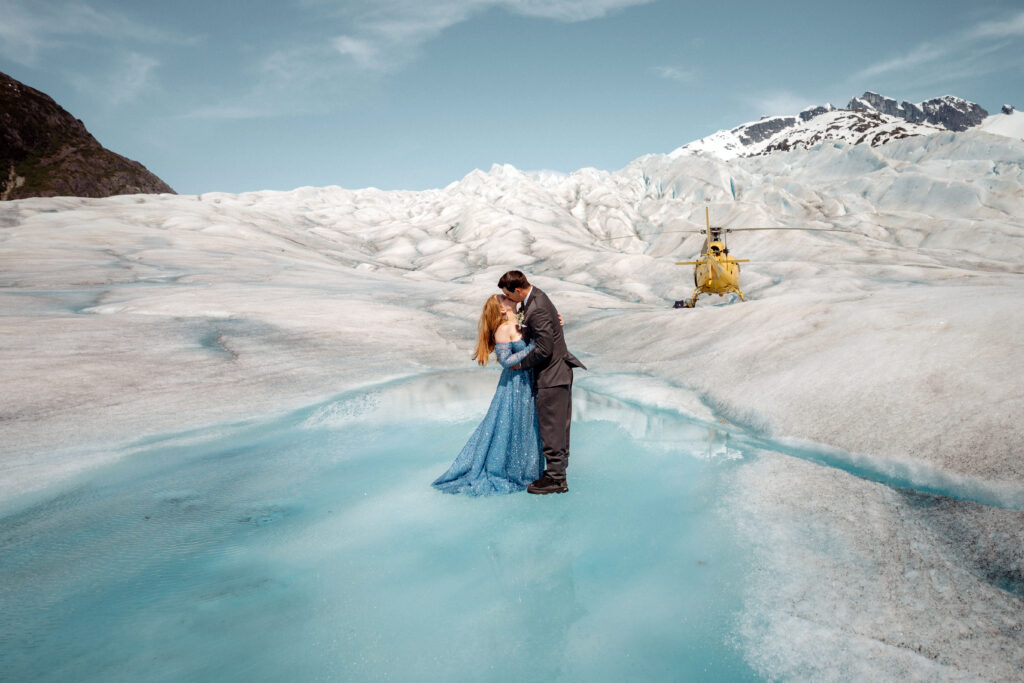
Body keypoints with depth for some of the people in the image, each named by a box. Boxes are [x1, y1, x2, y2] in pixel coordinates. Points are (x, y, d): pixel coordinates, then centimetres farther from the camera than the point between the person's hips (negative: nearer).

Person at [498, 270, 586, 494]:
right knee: (559, 425, 18)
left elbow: (544, 350, -24)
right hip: (559, 372, 11)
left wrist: (521, 364, -11)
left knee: (551, 427, -2)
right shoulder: (536, 295, 7)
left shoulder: (537, 310, -25)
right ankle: (559, 467, 31)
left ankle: (555, 479, 7)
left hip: (551, 376, -11)